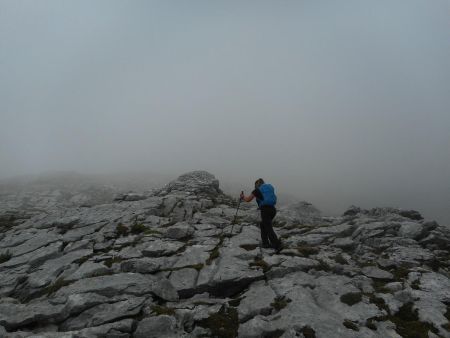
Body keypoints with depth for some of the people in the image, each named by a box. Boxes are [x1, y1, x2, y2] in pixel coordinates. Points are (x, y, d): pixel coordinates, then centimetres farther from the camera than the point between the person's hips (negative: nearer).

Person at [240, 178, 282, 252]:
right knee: (263, 225, 23)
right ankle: (265, 243, 23)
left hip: (265, 210, -6)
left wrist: (242, 197, 30)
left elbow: (248, 199, 11)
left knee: (269, 229, -4)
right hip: (273, 209, 6)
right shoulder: (269, 187, 20)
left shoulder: (257, 190, 6)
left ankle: (278, 245, -15)